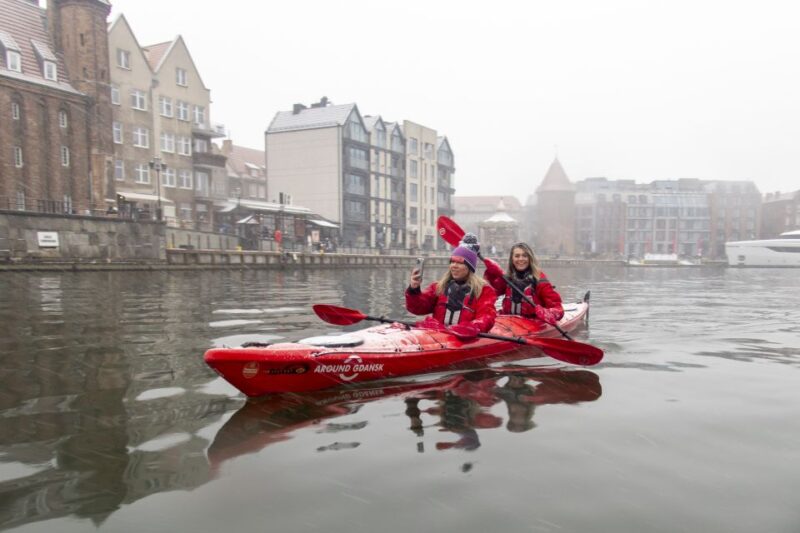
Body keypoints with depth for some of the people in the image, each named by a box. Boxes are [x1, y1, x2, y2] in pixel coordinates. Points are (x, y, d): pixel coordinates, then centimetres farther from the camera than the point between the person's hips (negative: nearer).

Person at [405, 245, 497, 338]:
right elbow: (419, 308, 12)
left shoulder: (484, 290, 11)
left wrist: (474, 327, -25)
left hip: (465, 337, -3)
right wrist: (414, 290, -9)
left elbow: (487, 316, -2)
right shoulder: (439, 286, 19)